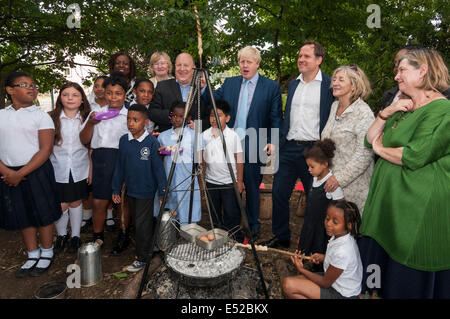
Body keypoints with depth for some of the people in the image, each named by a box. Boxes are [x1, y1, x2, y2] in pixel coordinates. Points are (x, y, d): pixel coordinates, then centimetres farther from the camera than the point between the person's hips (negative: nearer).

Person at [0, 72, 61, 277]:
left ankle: (46, 254, 24)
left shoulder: (41, 116, -3)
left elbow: (46, 150, -10)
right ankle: (32, 256, 29)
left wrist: (20, 174, -16)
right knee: (22, 216, 13)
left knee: (43, 214, 5)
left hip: (37, 171, -3)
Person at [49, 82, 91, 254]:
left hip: (79, 169, 1)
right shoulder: (52, 118, -3)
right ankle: (61, 235, 28)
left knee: (76, 203, 11)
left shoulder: (87, 118, 1)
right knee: (61, 205, 3)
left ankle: (75, 236, 29)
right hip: (58, 169, -1)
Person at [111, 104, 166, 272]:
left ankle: (142, 258, 18)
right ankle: (142, 250, 37)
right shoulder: (124, 140, 0)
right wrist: (116, 189, 9)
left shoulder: (151, 142, -15)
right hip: (131, 190, 5)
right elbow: (119, 166, 7)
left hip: (146, 191, -5)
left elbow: (158, 168, -12)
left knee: (143, 225, 3)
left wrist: (162, 192, -12)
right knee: (136, 223, 18)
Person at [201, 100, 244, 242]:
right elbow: (202, 160, 8)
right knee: (215, 215, 14)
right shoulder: (205, 135, 0)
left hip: (230, 182, -3)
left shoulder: (233, 136, -7)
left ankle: (236, 241, 21)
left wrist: (239, 181, -2)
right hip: (211, 182, 3)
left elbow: (239, 160, -3)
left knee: (231, 214, 3)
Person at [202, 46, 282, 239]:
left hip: (254, 145, -3)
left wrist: (273, 142, -11)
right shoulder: (229, 83, 12)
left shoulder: (271, 87, 1)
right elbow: (212, 100, 7)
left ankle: (252, 226, 27)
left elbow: (276, 118, -1)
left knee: (252, 186, 8)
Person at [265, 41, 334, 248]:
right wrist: (279, 143, 10)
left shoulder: (329, 85, -4)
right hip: (289, 148, 6)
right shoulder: (293, 85, 14)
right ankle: (281, 237, 24)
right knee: (278, 193, 7)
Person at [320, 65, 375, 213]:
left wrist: (340, 178, -20)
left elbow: (365, 153, -19)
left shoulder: (363, 112, -13)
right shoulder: (335, 106, 10)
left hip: (352, 183, -6)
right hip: (330, 180, 7)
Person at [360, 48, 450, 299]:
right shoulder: (404, 109, 15)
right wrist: (385, 113, -4)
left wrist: (381, 149, -6)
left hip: (418, 210, -8)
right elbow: (370, 139, 11)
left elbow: (414, 156, -24)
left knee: (411, 281, 7)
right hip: (389, 202, 8)